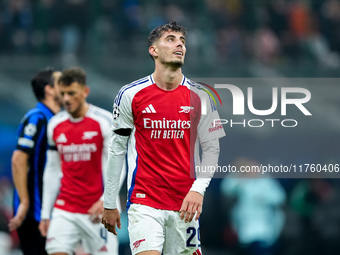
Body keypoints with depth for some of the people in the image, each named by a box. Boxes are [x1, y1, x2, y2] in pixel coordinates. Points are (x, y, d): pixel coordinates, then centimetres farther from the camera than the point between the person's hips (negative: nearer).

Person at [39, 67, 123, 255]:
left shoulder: (105, 122, -5)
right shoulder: (55, 125, 10)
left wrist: (105, 201, -22)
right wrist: (45, 213, 14)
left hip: (98, 210, -3)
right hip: (64, 210, 3)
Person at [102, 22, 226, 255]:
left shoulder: (199, 96, 3)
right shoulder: (130, 95, 0)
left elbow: (212, 148, 6)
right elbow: (116, 149, 6)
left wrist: (198, 189, -10)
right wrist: (109, 204, 7)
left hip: (185, 205, 2)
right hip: (144, 202, -2)